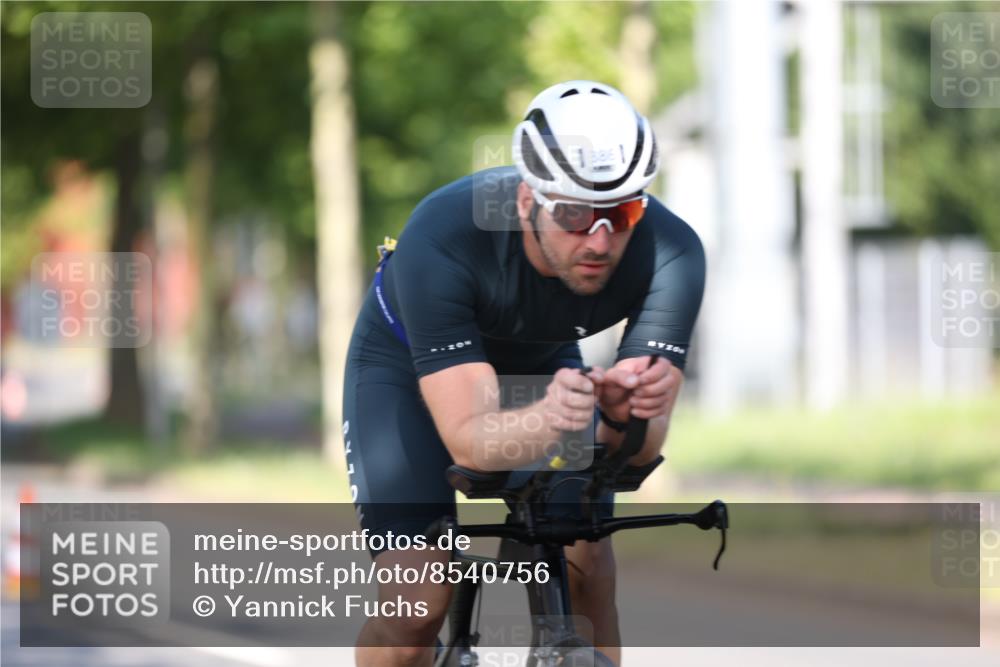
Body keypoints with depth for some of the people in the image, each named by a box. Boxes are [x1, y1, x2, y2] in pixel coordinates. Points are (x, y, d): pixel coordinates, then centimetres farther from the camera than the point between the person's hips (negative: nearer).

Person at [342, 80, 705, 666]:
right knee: (419, 600, -17)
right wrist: (546, 418, -63)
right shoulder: (440, 241, -40)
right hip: (407, 367, -3)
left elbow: (641, 447, -32)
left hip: (541, 365, 3)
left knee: (588, 569, -16)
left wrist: (626, 413, -56)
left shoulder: (670, 253, -32)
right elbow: (469, 439, -42)